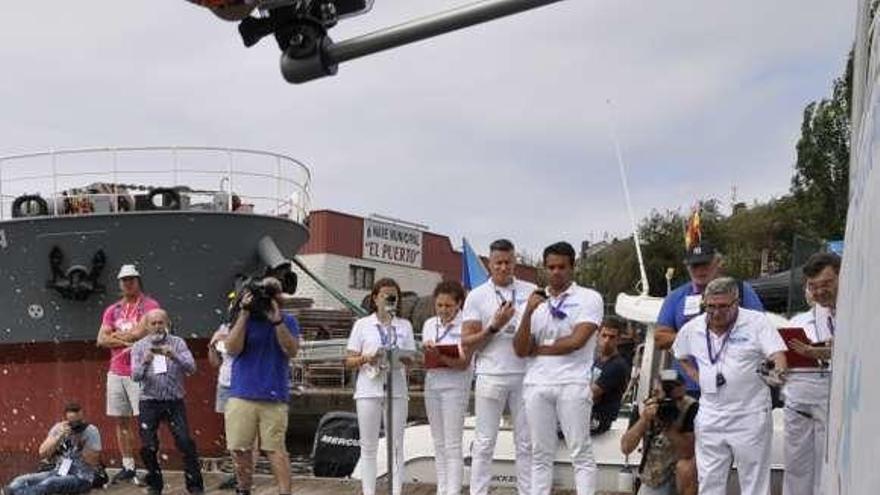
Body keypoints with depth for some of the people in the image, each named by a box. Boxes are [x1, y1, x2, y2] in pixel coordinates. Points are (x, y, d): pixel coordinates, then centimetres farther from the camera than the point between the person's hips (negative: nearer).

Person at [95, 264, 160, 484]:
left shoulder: (149, 305, -1)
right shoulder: (112, 310, 15)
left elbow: (141, 332, -14)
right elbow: (101, 340, 5)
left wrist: (116, 335, 0)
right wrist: (128, 340, -9)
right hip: (116, 372, 6)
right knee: (121, 421, 7)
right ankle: (127, 467, 14)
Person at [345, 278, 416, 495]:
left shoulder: (404, 326, 12)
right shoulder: (362, 325, 6)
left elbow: (411, 359, 10)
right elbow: (349, 361, 5)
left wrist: (400, 359, -12)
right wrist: (366, 359, -15)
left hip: (396, 390, 2)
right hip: (369, 390, -1)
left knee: (396, 445, 3)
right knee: (368, 446, 2)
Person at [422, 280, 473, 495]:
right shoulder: (429, 324, 10)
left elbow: (464, 363, -14)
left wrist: (440, 356, -28)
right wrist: (427, 354, -8)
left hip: (455, 386, -6)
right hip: (432, 385, 6)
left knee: (452, 445, -7)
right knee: (439, 444, 10)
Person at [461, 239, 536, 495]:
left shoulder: (531, 292, 7)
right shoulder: (477, 297, 3)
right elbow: (467, 344, 0)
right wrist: (494, 327, -13)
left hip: (526, 376, 2)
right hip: (491, 376, -2)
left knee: (526, 442, 6)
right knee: (485, 443, 2)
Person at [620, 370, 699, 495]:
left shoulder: (691, 408, -20)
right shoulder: (644, 406, -11)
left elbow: (688, 453, -26)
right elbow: (625, 448, -20)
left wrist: (668, 425, -35)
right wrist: (644, 419, -31)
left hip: (682, 476, -2)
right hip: (653, 478, 2)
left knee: (686, 466, -35)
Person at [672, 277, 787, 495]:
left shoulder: (757, 322, -7)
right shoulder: (692, 328, 5)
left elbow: (777, 354, -15)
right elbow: (681, 356, 23)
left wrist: (778, 371, -37)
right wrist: (697, 376, 7)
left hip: (750, 415, -4)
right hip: (710, 417, 4)